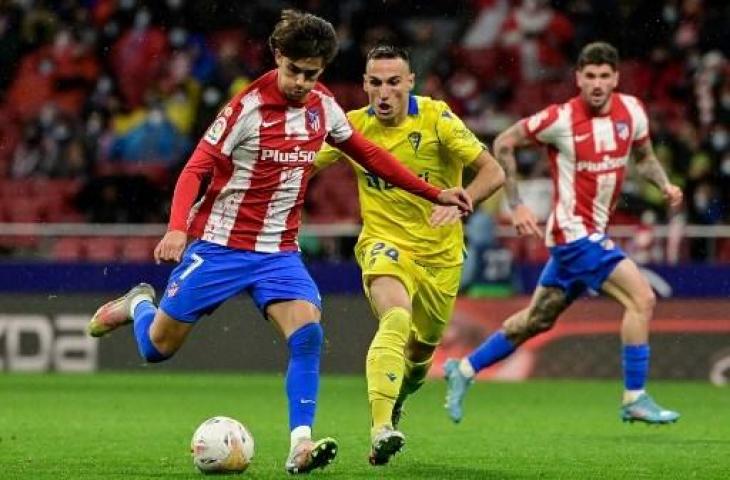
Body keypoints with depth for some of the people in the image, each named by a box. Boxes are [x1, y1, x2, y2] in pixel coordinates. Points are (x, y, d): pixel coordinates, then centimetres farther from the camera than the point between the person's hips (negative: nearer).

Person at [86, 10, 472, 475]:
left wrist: (434, 193, 15)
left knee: (308, 333, -21)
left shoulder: (324, 108, 0)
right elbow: (196, 169, -18)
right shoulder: (247, 107, -17)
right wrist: (177, 229, -34)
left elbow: (369, 154, 16)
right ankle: (137, 304, 40)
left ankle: (300, 446, -23)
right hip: (220, 244, -4)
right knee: (159, 346, 5)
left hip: (279, 251, 4)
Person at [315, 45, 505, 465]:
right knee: (396, 319, -32)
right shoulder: (353, 126, -7)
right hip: (385, 243, -1)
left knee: (421, 352, 14)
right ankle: (381, 427, -43)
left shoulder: (436, 119, -13)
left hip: (440, 253, 1)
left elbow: (494, 173, -16)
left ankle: (396, 398, 50)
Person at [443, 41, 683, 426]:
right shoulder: (561, 119, -15)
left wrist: (665, 185, -2)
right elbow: (503, 144, -5)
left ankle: (463, 370, 31)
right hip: (574, 231, -7)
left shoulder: (631, 110, 1)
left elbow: (644, 156, 18)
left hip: (593, 234, 7)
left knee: (538, 319, 17)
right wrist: (516, 205, -8)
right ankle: (635, 400, -8)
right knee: (641, 297, -16)